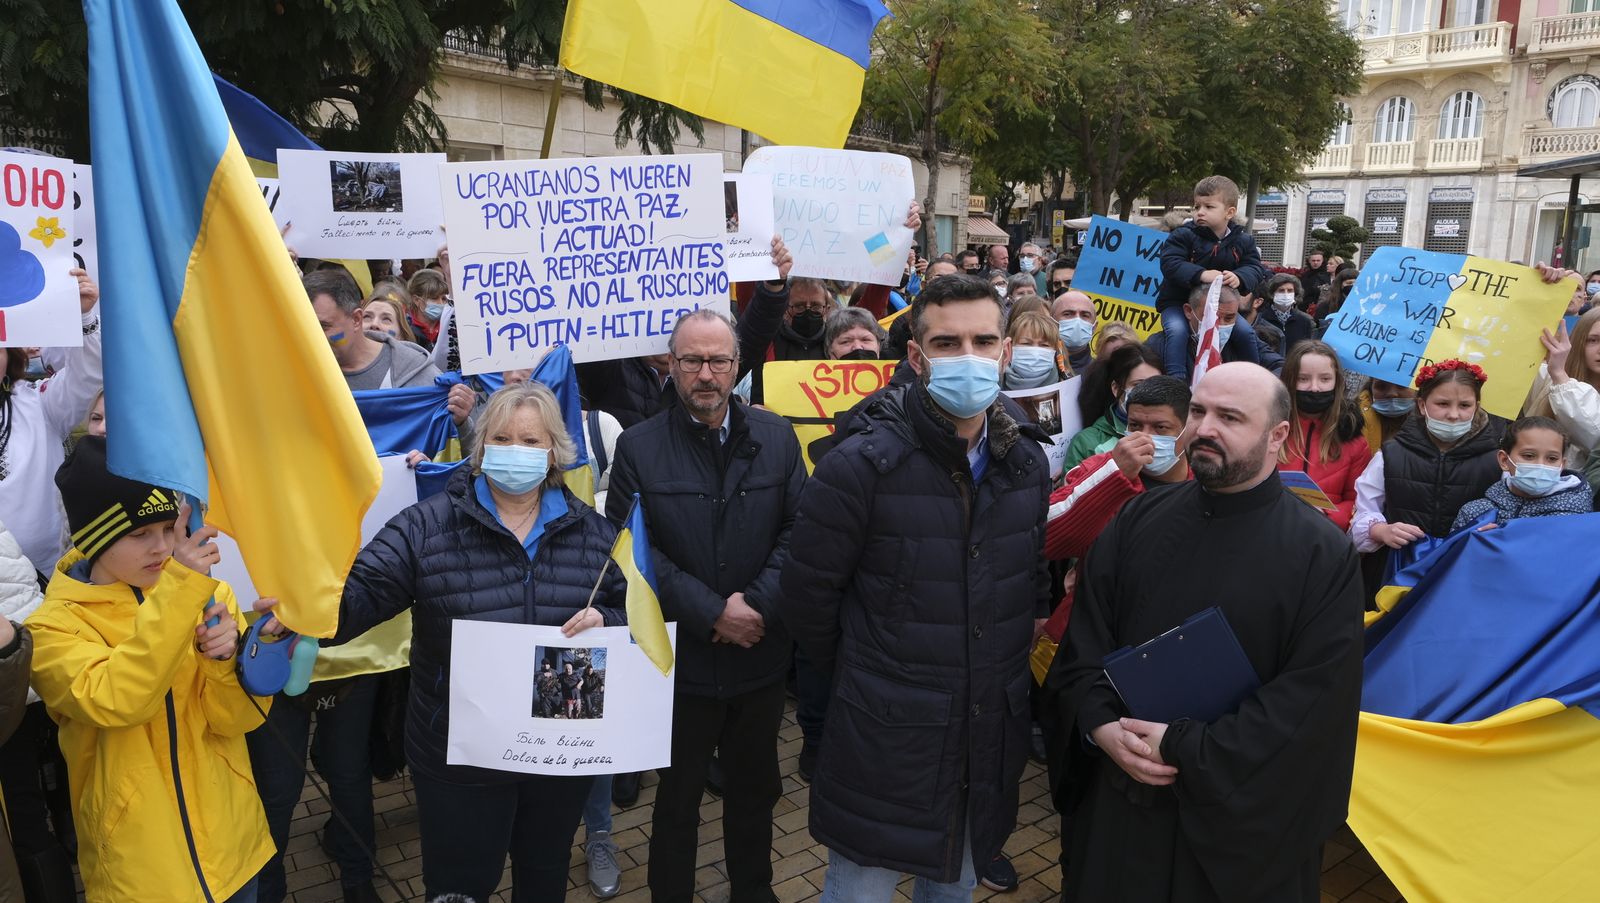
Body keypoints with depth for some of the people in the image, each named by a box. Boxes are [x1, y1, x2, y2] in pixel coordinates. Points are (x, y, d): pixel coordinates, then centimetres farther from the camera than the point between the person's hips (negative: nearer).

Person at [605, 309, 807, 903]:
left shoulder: (776, 437, 0)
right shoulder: (638, 447, -7)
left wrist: (757, 603, -16)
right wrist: (712, 613, -18)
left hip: (761, 653, 3)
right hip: (681, 658, -2)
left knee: (754, 787, 20)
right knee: (678, 794, 15)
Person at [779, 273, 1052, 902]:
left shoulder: (1026, 460, 1)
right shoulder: (862, 465, -18)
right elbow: (807, 595, -10)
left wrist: (1013, 656, 12)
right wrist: (859, 674, 2)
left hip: (990, 741, 5)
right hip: (886, 740, -5)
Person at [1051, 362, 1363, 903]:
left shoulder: (1323, 555, -11)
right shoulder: (1139, 519, 1)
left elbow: (1314, 696, -16)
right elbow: (1086, 637, 4)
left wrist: (1185, 749, -18)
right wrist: (1100, 725, -12)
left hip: (1244, 814, -3)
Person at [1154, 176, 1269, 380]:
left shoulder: (1243, 240, 0)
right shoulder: (1184, 235, -11)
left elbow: (1255, 268, -5)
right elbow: (1170, 263, -23)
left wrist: (1239, 278, -31)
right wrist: (1201, 274, -38)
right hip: (1178, 302, -3)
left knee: (1245, 331, -7)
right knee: (1178, 331, -30)